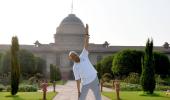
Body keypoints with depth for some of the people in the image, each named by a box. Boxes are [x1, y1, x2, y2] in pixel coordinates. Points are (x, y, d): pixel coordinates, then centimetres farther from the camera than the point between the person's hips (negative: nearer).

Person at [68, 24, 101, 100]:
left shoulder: (83, 55, -2)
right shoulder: (75, 68, -3)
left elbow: (86, 43, -8)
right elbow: (77, 79, 0)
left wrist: (86, 32, -15)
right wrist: (78, 92, -3)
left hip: (94, 80, 1)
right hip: (85, 84, 0)